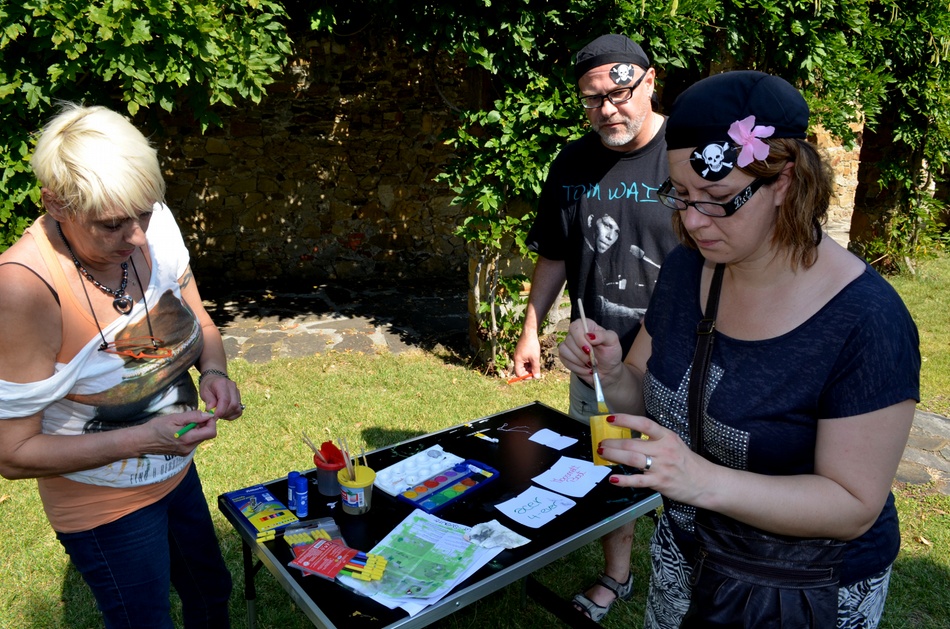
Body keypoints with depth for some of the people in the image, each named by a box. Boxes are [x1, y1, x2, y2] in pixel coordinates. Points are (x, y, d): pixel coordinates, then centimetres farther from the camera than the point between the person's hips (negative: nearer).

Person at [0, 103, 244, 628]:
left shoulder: (154, 225, -17)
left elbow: (195, 317, 2)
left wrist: (214, 371, -17)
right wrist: (140, 439, -33)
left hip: (177, 470, 6)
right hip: (106, 506, -6)